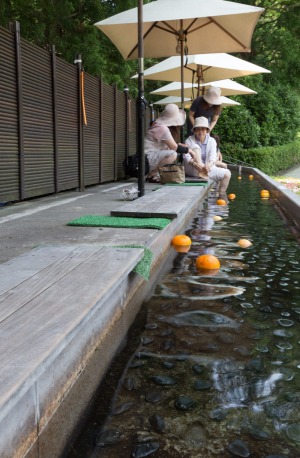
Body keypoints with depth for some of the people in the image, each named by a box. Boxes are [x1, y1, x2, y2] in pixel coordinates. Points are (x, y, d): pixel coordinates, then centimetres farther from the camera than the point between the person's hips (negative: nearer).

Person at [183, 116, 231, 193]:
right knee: (196, 147, -24)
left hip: (207, 169, 4)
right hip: (193, 169, -4)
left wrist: (209, 165, -34)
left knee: (227, 173, -13)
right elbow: (186, 156, -17)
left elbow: (213, 157, -11)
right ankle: (200, 171, -41)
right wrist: (194, 163, -38)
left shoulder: (211, 141, 6)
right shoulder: (189, 140, -1)